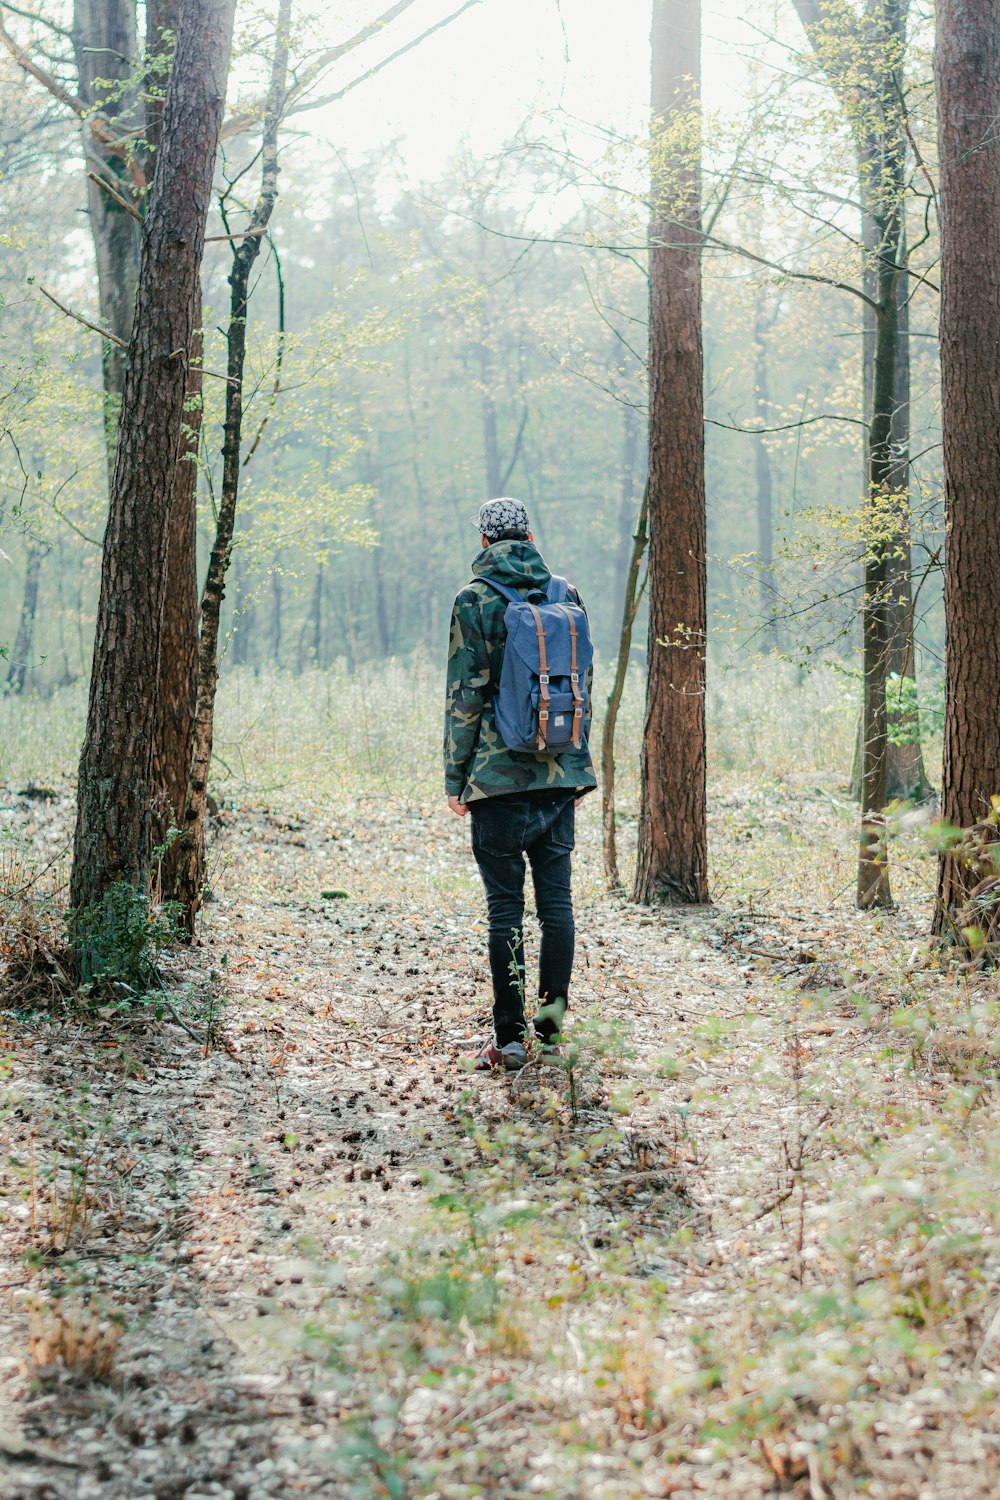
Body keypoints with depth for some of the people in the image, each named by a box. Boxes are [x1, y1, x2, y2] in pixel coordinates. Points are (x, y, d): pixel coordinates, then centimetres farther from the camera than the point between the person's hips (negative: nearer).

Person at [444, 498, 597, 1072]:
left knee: (506, 906, -1)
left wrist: (456, 778, -1)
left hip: (501, 776, -4)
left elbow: (465, 695, -8)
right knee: (556, 897, 9)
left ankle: (511, 1038, 1)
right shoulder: (566, 596, 8)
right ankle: (552, 1025, 13)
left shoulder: (475, 600, -6)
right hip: (561, 774, 4)